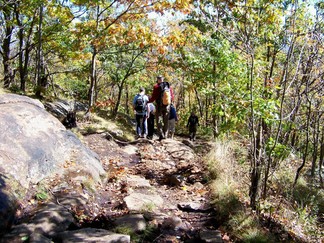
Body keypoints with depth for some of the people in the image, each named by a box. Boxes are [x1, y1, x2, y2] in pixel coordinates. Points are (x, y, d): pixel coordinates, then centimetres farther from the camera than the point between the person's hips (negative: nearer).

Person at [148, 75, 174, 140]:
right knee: (166, 121, 12)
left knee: (159, 121, 5)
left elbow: (153, 97, -9)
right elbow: (172, 97, 9)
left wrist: (148, 101, 7)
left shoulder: (156, 86, -8)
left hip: (159, 106, -3)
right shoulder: (169, 86, 5)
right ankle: (165, 135, 13)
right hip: (167, 106, 4)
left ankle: (161, 134, -7)